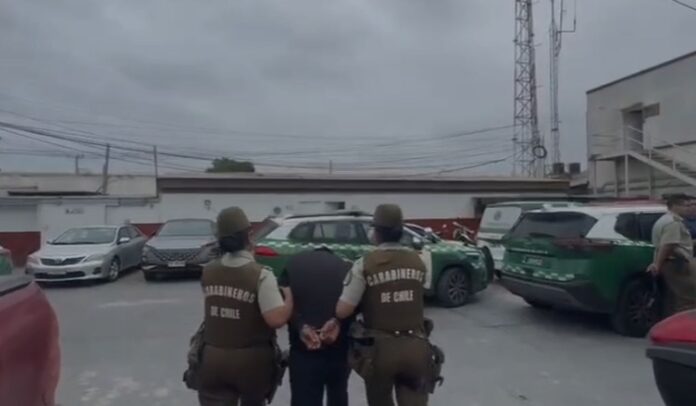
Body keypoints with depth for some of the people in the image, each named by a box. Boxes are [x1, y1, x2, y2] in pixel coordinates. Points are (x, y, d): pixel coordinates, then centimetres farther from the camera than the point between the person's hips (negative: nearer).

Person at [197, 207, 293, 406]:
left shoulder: (208, 272, 0)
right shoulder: (261, 275, -18)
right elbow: (276, 319, -24)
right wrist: (289, 296, -6)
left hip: (214, 358, 3)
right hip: (251, 359, -2)